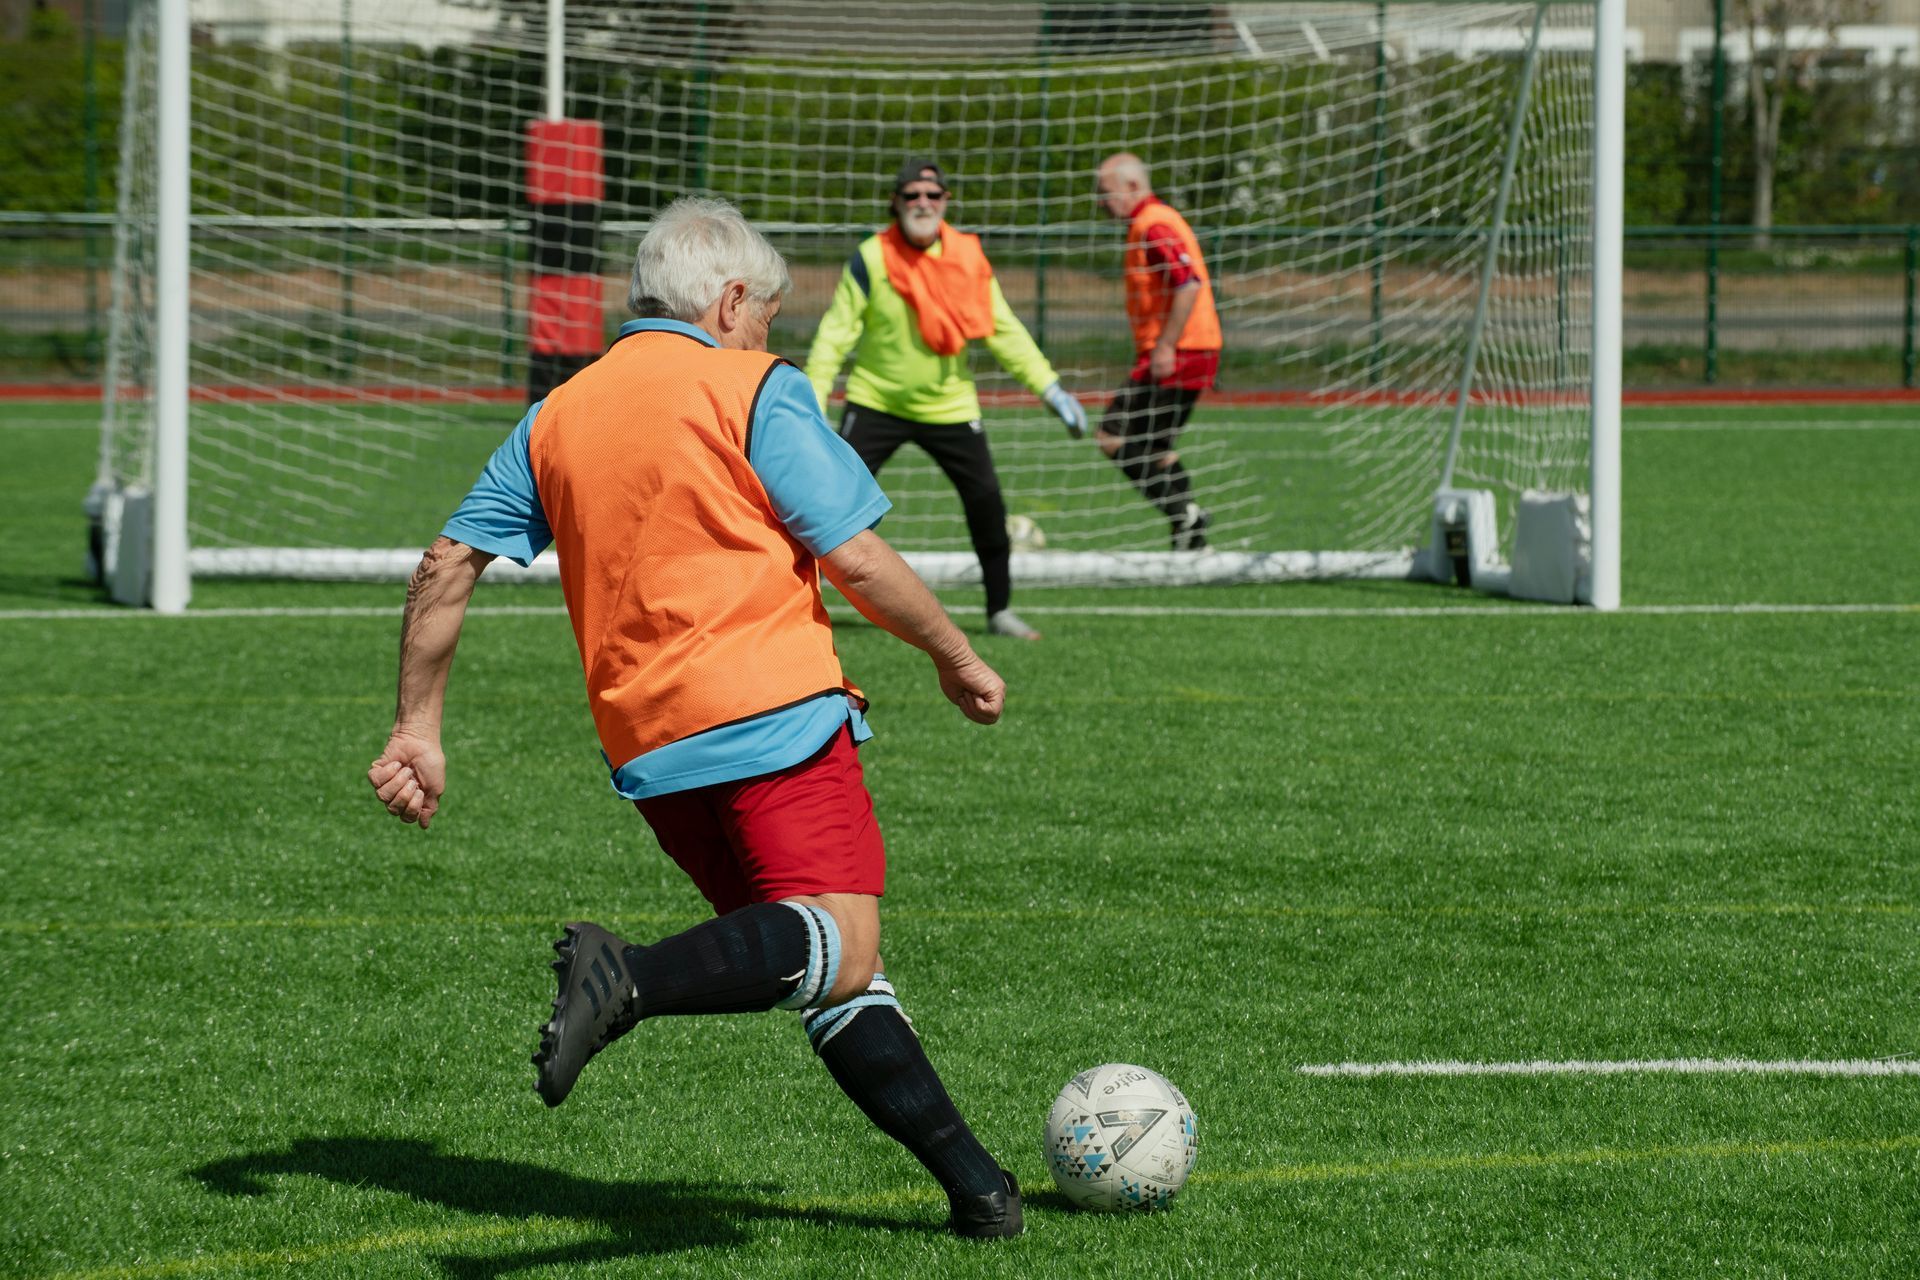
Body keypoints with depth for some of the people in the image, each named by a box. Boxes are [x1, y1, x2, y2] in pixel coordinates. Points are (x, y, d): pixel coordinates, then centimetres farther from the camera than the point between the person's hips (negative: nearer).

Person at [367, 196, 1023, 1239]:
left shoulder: (554, 418, 17)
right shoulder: (753, 389, 0)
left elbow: (447, 565, 12)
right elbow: (856, 559, -5)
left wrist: (417, 730, 16)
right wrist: (956, 658, 9)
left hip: (647, 749, 7)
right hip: (771, 717, -7)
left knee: (833, 970, 12)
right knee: (840, 949, -18)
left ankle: (971, 1180, 8)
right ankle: (632, 981, -39)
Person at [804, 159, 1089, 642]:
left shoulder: (969, 259, -2)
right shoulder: (871, 259, -11)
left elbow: (1003, 330, 3)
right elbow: (836, 333, -10)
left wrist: (1050, 388, -4)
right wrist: (811, 401, -17)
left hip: (948, 404, 3)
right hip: (876, 401, -2)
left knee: (986, 502, -2)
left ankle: (1000, 610, 15)